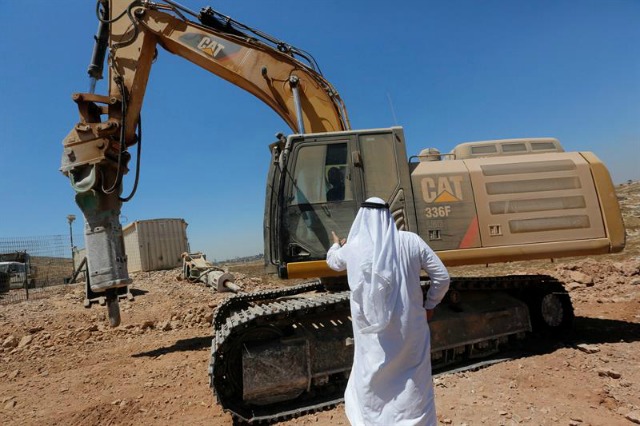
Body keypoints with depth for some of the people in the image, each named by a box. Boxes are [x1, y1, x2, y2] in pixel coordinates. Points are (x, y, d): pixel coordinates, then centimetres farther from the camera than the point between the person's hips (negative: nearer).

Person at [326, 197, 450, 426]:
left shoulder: (353, 247, -6)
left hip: (375, 331, 0)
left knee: (372, 387, 18)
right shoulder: (411, 241, -6)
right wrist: (430, 305, 16)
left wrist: (336, 245, 41)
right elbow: (442, 277, -1)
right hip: (410, 326, 1)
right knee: (415, 387, 17)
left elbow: (333, 262, 18)